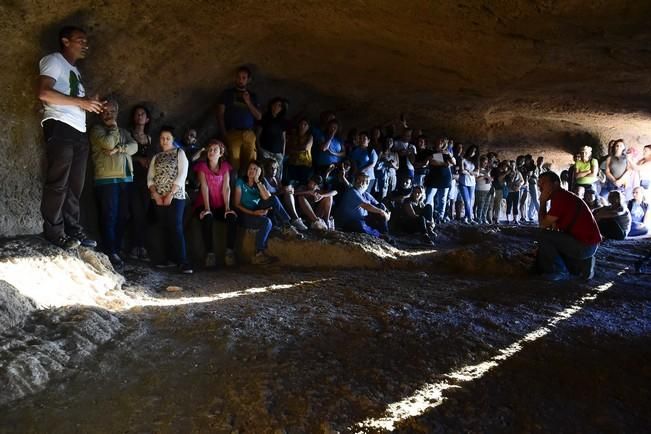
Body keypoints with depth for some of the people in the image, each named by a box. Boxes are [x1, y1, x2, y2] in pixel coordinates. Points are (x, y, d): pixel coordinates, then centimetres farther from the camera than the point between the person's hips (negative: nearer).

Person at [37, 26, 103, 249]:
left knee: (75, 184, 5)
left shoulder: (75, 71, 28)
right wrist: (80, 101, -12)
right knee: (58, 182, -9)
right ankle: (54, 231, -7)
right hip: (60, 127, -8)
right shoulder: (54, 60, 3)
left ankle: (72, 229, 8)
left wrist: (91, 104, 9)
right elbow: (44, 93, -13)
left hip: (79, 131, 8)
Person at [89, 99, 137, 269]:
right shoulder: (97, 129, 6)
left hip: (126, 178, 6)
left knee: (122, 217, 5)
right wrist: (113, 128, 2)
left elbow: (134, 146, 5)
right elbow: (108, 143, -13)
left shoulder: (123, 131, 23)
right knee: (110, 217, -9)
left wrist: (118, 148, -11)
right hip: (107, 179, -6)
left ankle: (117, 250, 13)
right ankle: (110, 253, -7)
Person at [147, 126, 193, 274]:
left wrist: (170, 194, -14)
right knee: (166, 229, 5)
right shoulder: (156, 157, 17)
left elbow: (182, 174, -7)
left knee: (176, 228, -12)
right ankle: (170, 258, 10)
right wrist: (155, 194, -7)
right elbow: (150, 178, 11)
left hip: (176, 196, -5)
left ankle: (182, 262, -14)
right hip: (159, 198, 5)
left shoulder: (179, 153, 3)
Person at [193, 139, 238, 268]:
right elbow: (204, 187, -11)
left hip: (219, 205, 2)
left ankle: (230, 251, -26)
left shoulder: (225, 166, 8)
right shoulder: (202, 166, 1)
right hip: (204, 204, -2)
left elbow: (226, 188, -3)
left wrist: (227, 208, -16)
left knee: (232, 216, -28)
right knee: (207, 217, -35)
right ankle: (210, 253, -34)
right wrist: (207, 208, -23)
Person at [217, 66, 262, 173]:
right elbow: (220, 115, 6)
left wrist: (248, 102, -1)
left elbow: (259, 116, 12)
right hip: (232, 134, -2)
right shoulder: (227, 93, 12)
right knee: (233, 165, -14)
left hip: (249, 135, 3)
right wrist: (224, 134, -6)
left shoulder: (252, 96, 19)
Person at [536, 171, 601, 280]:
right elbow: (555, 227, 18)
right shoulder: (563, 196, 13)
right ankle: (582, 265, 14)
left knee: (544, 236, -14)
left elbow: (543, 225, -14)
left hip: (584, 244, -10)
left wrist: (543, 202, -7)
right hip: (588, 243, 10)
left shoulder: (559, 197, -18)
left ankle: (559, 271, -4)